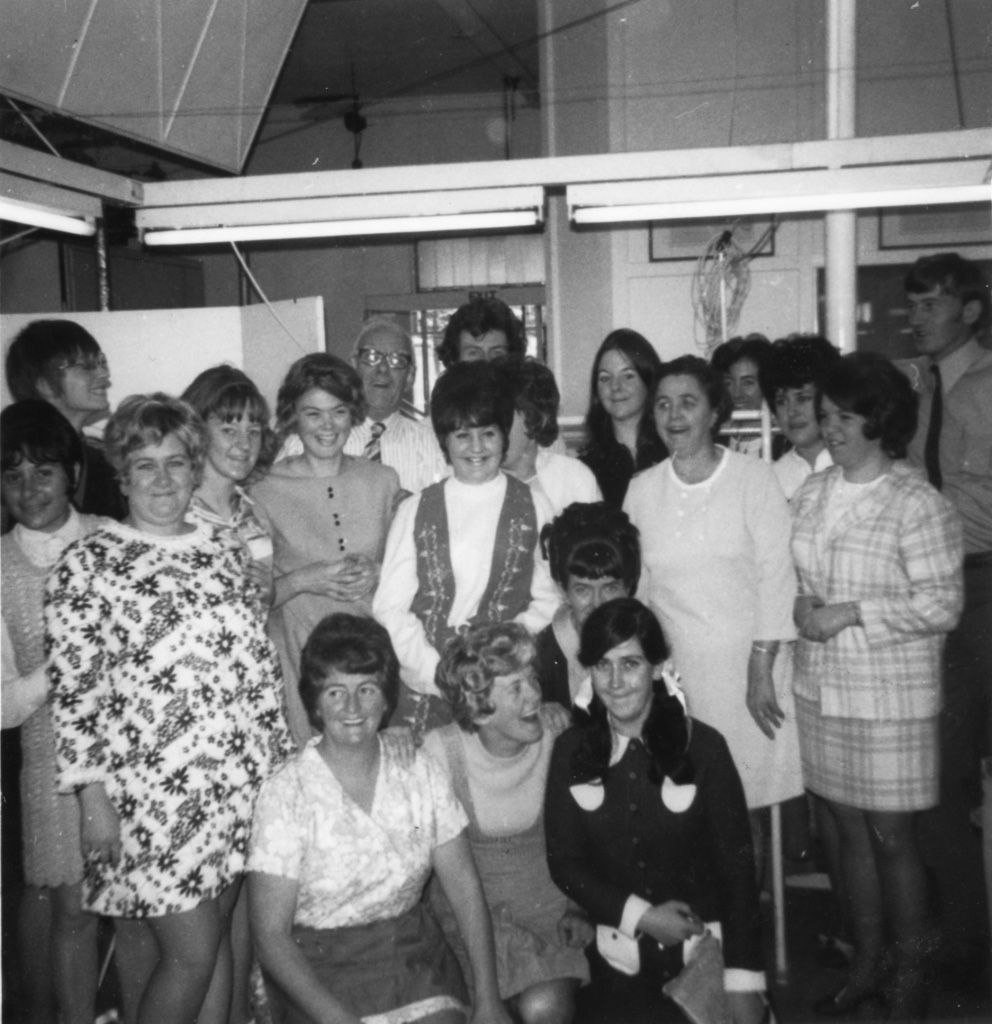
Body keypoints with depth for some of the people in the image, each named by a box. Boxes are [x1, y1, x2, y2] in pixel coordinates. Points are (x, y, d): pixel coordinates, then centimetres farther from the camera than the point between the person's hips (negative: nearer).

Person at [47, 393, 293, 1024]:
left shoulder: (227, 552, 9)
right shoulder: (88, 564, -6)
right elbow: (73, 689, -8)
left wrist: (281, 758, 10)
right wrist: (93, 797, -11)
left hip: (240, 780, 5)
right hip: (148, 788, -5)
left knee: (216, 936, 14)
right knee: (192, 949, -1)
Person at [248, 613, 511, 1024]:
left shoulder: (421, 772, 0)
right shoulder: (286, 793, -11)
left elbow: (464, 886, 2)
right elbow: (270, 933, -11)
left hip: (415, 954, 3)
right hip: (324, 968, -3)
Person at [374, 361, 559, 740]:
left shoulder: (533, 508, 7)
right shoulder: (414, 511, 9)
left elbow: (548, 600, 5)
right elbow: (390, 606, 4)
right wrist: (438, 675, -9)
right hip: (423, 689, 1)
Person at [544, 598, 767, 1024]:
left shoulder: (702, 746, -8)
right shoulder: (570, 750, -2)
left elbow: (737, 865, -7)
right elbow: (564, 862, 1)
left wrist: (744, 982, -12)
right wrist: (640, 916, -12)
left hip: (701, 946, -1)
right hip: (618, 958, 1)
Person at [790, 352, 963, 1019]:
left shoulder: (918, 505, -12)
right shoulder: (811, 493, 6)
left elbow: (942, 605, -13)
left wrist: (851, 613, -18)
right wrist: (802, 607, -4)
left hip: (891, 695, -5)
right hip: (822, 688, 5)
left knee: (892, 837, 5)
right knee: (851, 829, 15)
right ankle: (866, 964, 31)